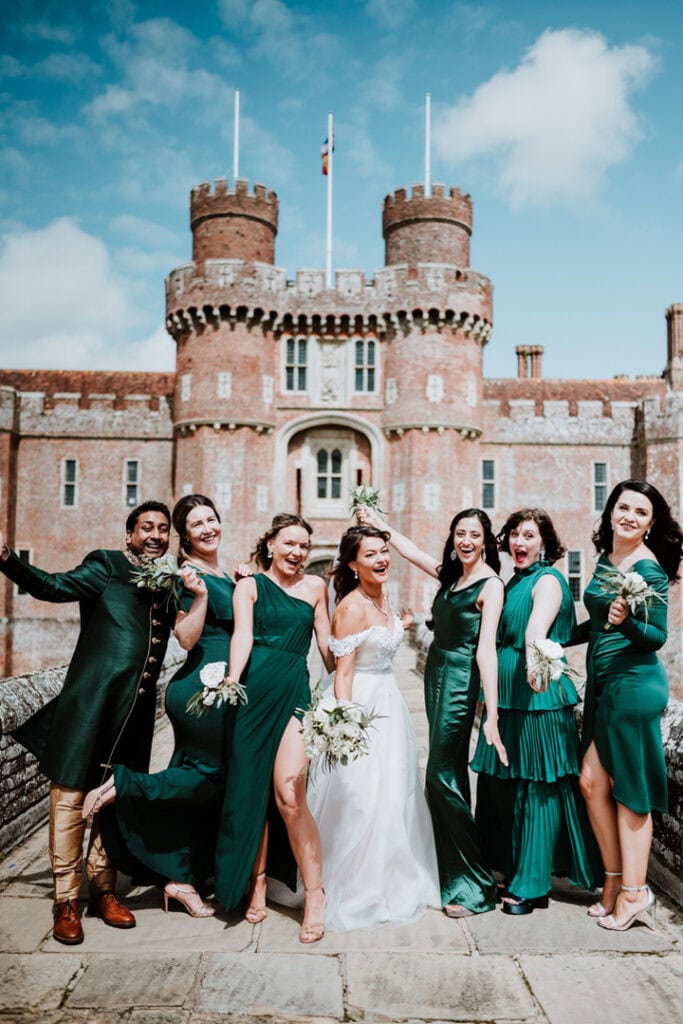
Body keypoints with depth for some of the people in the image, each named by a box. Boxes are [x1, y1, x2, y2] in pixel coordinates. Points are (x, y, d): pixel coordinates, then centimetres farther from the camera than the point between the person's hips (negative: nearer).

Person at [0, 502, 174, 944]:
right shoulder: (105, 566, -2)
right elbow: (55, 586, -14)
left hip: (137, 710, 5)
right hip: (91, 703, -5)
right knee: (71, 799, 2)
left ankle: (103, 890, 29)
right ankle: (67, 902, 15)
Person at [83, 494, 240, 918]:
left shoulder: (225, 576, 16)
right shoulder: (188, 576, -11)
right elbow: (187, 637, -16)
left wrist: (246, 584, 11)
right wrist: (199, 593, -27)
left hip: (216, 688, 9)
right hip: (203, 687, -9)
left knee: (198, 780, 11)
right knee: (211, 775, -5)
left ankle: (181, 879, 18)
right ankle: (121, 786, 2)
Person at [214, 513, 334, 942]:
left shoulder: (315, 586, 15)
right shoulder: (250, 586, 7)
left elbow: (327, 643, 20)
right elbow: (242, 636, -6)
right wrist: (232, 681, -21)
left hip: (294, 690, 0)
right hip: (254, 687, 0)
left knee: (289, 794, -11)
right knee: (251, 791, 4)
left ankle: (315, 894, 0)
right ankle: (257, 885, 21)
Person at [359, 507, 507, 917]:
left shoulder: (490, 584, -13)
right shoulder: (450, 573, 8)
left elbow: (486, 648, -21)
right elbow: (407, 547, 23)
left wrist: (492, 715, -26)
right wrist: (374, 518, 31)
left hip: (461, 681, -8)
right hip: (436, 673, 8)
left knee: (442, 778, -9)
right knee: (452, 773, 13)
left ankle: (476, 886, 0)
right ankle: (455, 872, 24)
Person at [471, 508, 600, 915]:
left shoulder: (547, 580, -9)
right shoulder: (514, 582, 16)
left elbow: (537, 627, -29)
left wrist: (534, 662, -47)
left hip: (538, 695, -8)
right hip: (505, 694, 9)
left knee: (536, 787, 0)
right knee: (500, 783, 13)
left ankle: (530, 885, 10)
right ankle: (509, 869, 29)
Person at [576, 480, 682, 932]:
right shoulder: (605, 559, 12)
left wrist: (627, 622, -30)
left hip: (634, 683, -8)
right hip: (601, 683, 8)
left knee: (628, 789, -1)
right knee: (592, 780, 6)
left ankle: (634, 893, 10)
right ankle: (616, 881, 19)